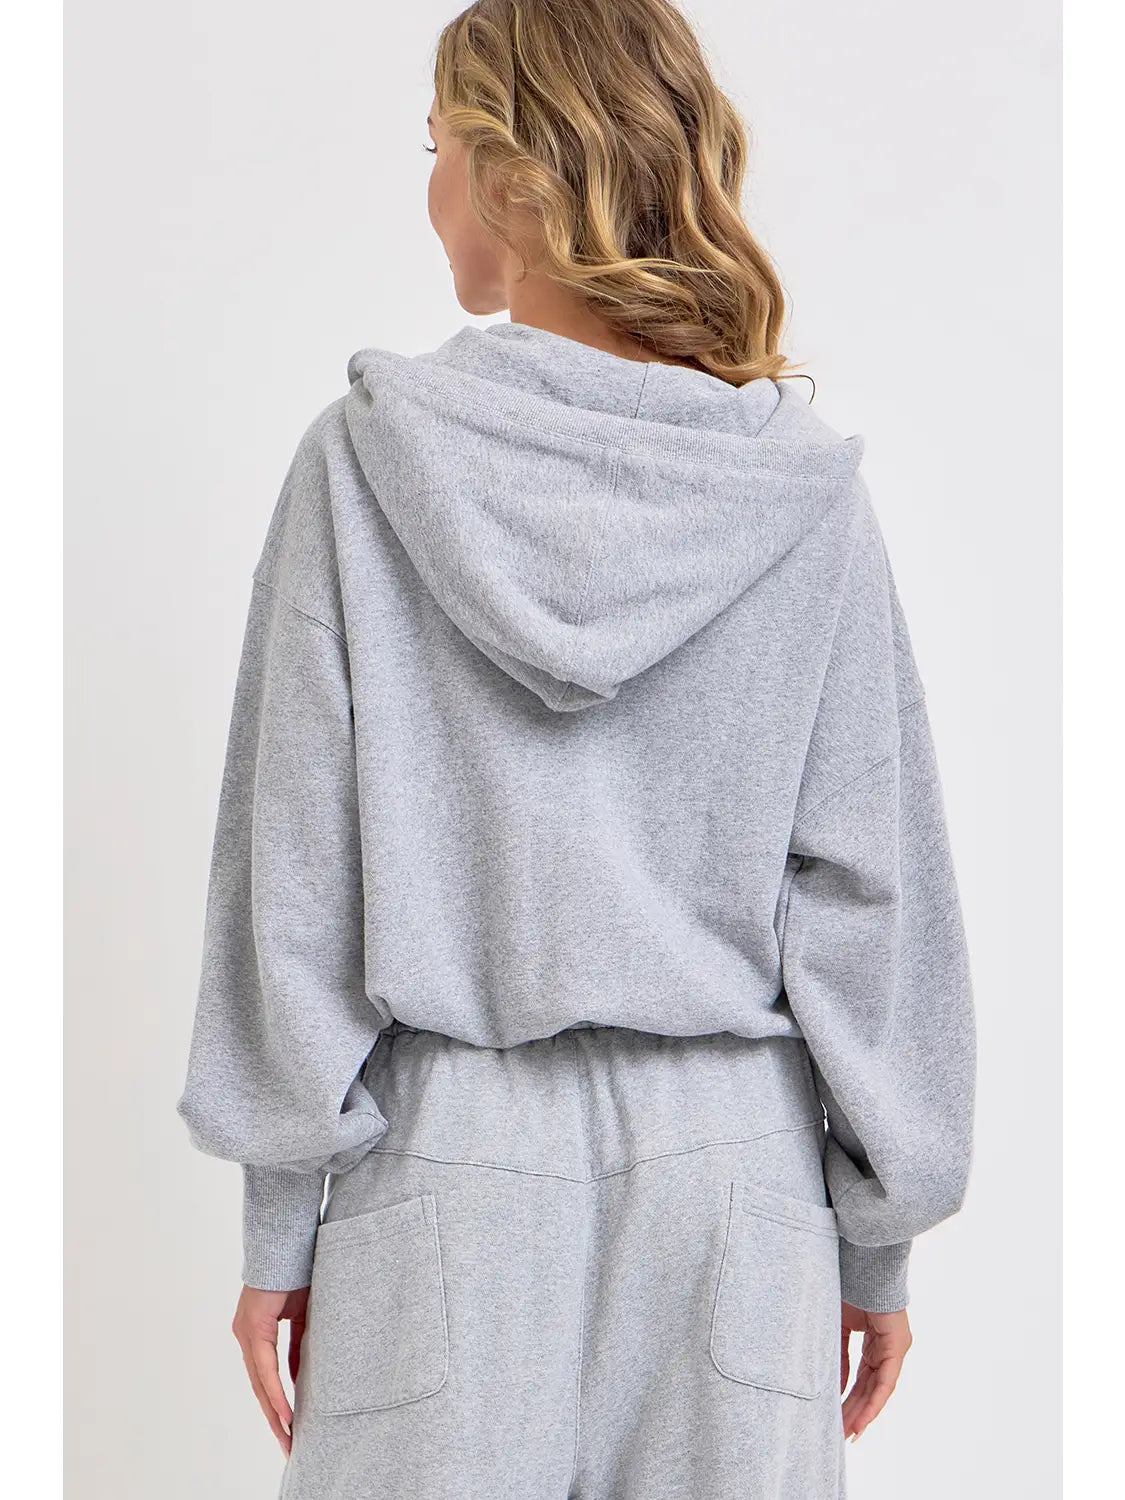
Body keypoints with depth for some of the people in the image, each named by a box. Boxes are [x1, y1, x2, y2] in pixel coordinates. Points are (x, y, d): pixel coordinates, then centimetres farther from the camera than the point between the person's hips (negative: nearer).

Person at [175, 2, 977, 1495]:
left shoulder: (364, 459, -6)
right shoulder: (803, 488, -3)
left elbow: (294, 865, -4)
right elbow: (869, 881, -1)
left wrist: (282, 1215, 4)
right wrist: (879, 1233, 9)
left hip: (444, 1156, -1)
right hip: (729, 1157, 2)